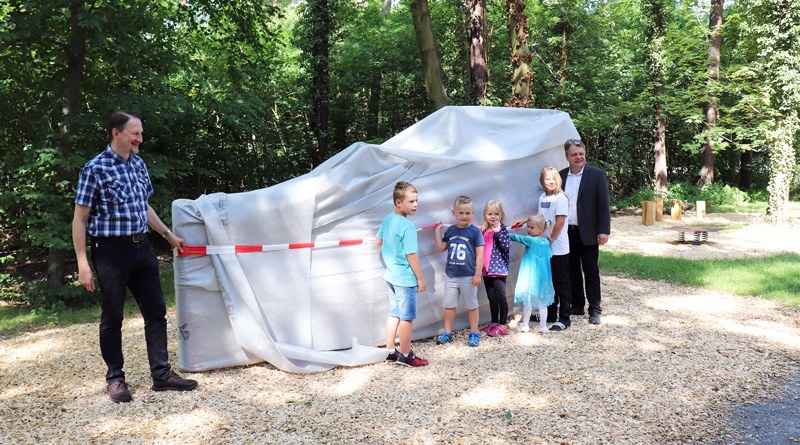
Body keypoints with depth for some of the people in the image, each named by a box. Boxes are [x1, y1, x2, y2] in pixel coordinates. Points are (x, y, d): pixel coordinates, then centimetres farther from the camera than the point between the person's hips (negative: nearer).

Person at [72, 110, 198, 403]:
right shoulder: (96, 169, -9)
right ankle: (115, 379, 19)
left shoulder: (138, 164, 11)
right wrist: (83, 264, -12)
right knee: (112, 318, 5)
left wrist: (168, 235, 21)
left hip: (141, 247, 6)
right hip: (111, 250, -6)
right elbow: (80, 219, -8)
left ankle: (161, 374, 16)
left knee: (156, 311, 7)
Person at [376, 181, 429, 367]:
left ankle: (390, 351, 26)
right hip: (405, 278, -9)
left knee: (394, 313, 17)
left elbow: (378, 241, 19)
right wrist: (420, 279, -12)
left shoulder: (387, 219, 5)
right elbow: (411, 255, -20)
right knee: (407, 317, 3)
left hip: (391, 275, 9)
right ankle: (405, 355, 13)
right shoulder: (408, 227, -21)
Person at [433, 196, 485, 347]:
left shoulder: (475, 231, -6)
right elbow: (441, 248, 9)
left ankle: (474, 334, 20)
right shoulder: (450, 230, 6)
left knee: (472, 306, 9)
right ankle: (447, 333, 23)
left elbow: (479, 254, -7)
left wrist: (477, 274, -10)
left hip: (468, 276, -4)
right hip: (451, 276, 4)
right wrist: (438, 231, 5)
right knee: (449, 305, 11)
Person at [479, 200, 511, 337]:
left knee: (501, 297, 0)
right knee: (491, 298, 14)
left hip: (499, 269, -6)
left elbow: (507, 246, -21)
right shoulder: (484, 230, 10)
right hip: (487, 269, 6)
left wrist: (498, 231, -24)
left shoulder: (502, 229, -6)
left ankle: (502, 326, 9)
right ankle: (494, 323, 26)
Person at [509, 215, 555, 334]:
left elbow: (518, 238, -5)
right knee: (542, 301, 11)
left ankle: (524, 325, 11)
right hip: (543, 276, 6)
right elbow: (550, 256, 10)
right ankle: (543, 325, 15)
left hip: (530, 276, -6)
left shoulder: (530, 240, -13)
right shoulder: (546, 242, 4)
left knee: (528, 301, 3)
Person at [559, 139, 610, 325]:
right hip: (566, 232, 4)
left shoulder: (597, 174, -2)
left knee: (591, 271, 2)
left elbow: (604, 204, -5)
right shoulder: (560, 176, 7)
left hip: (587, 233, -3)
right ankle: (577, 305, 23)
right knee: (572, 271, 11)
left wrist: (604, 231, -12)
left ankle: (594, 310, 11)